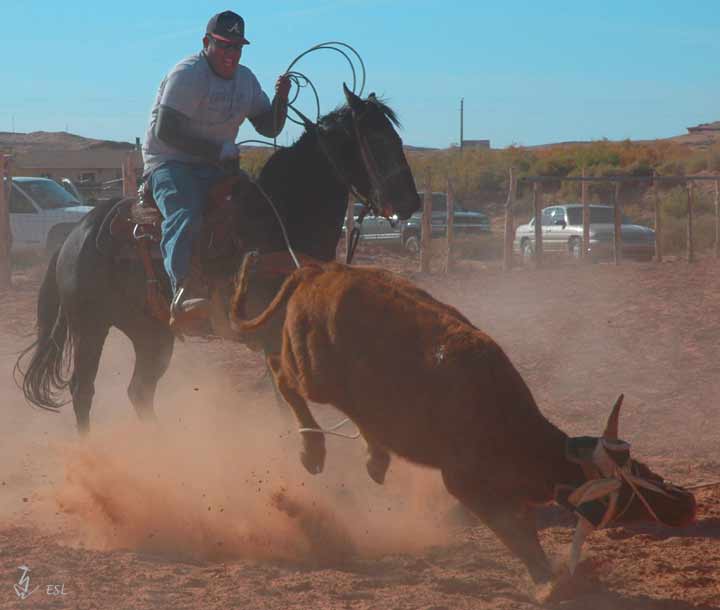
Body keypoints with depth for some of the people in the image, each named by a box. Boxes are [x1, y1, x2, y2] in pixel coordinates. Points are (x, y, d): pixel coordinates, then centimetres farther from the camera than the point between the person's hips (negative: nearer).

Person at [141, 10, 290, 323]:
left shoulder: (246, 79, 13)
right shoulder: (187, 74, -12)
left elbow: (269, 127, 17)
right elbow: (165, 131, -20)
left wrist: (281, 98, -4)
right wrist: (218, 151, -20)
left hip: (215, 167, 8)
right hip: (169, 163, -8)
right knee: (185, 216, -34)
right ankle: (182, 291, -48)